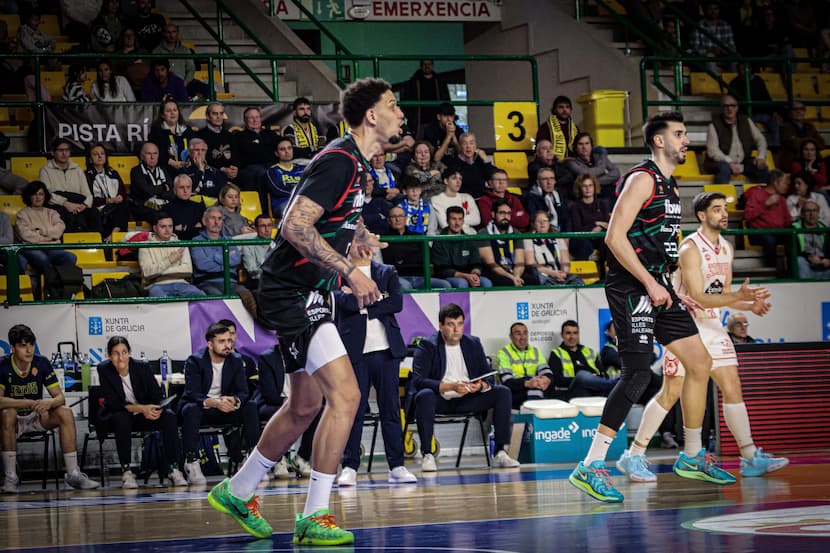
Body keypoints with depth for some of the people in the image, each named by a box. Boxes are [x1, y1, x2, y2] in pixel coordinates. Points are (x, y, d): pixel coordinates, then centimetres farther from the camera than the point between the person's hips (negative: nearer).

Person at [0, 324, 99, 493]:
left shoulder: (41, 363, -7)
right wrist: (30, 403, -38)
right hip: (14, 421, -3)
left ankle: (73, 473, -19)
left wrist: (49, 403, -33)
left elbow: (60, 397, -8)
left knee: (65, 412, -21)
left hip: (37, 417, 3)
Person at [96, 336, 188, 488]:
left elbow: (157, 395, -5)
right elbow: (113, 402, -19)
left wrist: (154, 410, -30)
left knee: (169, 416, -24)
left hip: (145, 414, 2)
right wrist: (141, 408, -33)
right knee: (121, 419, -37)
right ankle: (126, 472, -32)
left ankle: (173, 469, -24)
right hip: (116, 417, -2)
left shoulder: (142, 367, -8)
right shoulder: (104, 370, -13)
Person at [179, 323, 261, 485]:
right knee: (191, 410, -38)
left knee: (250, 407, -21)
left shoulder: (236, 360, -1)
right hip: (201, 408, -4)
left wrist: (234, 400, -33)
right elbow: (192, 394, -24)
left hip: (225, 408, 4)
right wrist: (214, 402, -43)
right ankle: (191, 462, -35)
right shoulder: (195, 361, -13)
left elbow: (243, 392, -7)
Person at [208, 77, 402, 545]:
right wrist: (350, 271, -25)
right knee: (345, 395, -16)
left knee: (306, 406, 17)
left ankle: (237, 492, 33)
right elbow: (295, 227, -26)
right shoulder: (339, 161, -18)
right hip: (293, 291, -10)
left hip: (309, 292, 10)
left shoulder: (358, 164, 12)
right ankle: (315, 518, -11)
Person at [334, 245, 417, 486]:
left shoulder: (387, 272, 14)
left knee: (390, 408, 3)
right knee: (354, 409, -4)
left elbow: (397, 302, -1)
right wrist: (377, 299, -6)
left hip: (385, 348, 2)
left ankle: (397, 466, 5)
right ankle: (349, 467, 1)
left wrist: (364, 304, -6)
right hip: (355, 351, -2)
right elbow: (346, 302, -11)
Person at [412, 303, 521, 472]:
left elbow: (488, 376, 7)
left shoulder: (473, 344, 9)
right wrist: (451, 387, -29)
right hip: (441, 401, -4)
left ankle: (501, 452, -16)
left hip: (467, 401, 4)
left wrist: (481, 385, -19)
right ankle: (427, 455, -30)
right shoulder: (427, 346, -5)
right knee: (424, 396, -37)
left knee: (503, 392, -15)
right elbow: (418, 380, -18)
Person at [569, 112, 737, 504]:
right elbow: (615, 237, -20)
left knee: (700, 364, 10)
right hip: (631, 288, -10)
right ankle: (590, 467, -17)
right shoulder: (642, 179, -11)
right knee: (637, 374, -17)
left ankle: (693, 457, 23)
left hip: (656, 287, 10)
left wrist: (668, 288, 19)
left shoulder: (669, 186, 19)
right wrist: (650, 284, -20)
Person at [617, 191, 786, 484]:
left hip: (712, 325, 7)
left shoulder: (726, 248, 9)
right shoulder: (690, 248, -16)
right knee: (672, 392, -9)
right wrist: (740, 297, -29)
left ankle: (751, 458, 5)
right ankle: (633, 456, -1)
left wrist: (750, 304, -1)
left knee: (732, 387, 2)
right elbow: (698, 297, -22)